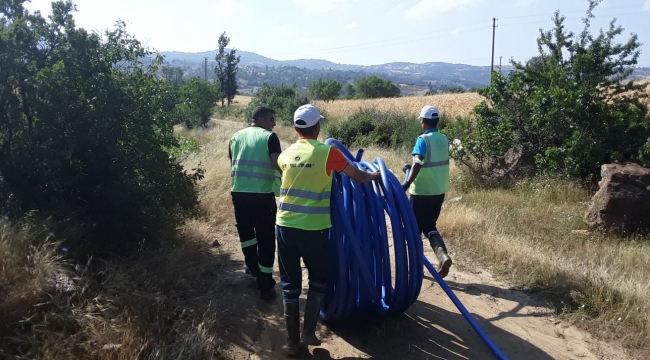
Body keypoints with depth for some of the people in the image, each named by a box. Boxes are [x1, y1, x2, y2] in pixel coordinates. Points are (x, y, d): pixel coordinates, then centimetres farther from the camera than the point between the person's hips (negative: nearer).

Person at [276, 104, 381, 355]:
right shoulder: (328, 153, -7)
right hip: (313, 228, -4)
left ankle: (292, 340, 20)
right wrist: (374, 175, 25)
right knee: (318, 279, 17)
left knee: (290, 283, 12)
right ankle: (308, 331, 13)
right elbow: (358, 177, 2)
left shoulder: (286, 154, 7)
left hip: (285, 225, 4)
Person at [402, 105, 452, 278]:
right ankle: (442, 254, -5)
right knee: (429, 226, 17)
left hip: (422, 192, -6)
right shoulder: (444, 139, 7)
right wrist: (412, 167, 27)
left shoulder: (423, 140, -15)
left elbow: (418, 163, -31)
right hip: (439, 191, 7)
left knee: (414, 228, 9)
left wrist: (408, 182, -41)